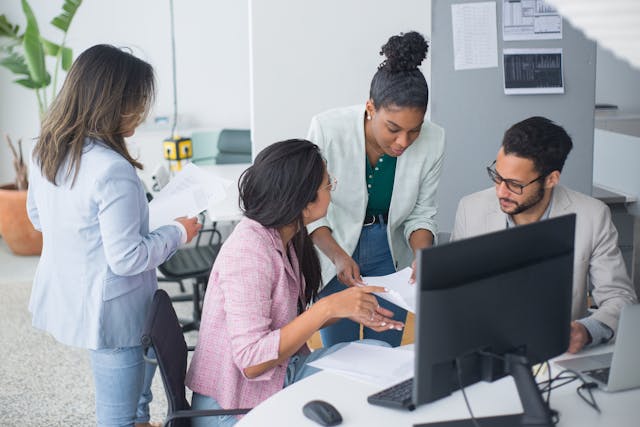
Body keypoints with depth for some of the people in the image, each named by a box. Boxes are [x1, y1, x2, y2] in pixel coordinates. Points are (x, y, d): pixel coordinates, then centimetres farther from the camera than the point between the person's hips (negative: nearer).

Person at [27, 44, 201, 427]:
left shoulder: (45, 153, -3)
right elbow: (127, 258, -24)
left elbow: (37, 217, 13)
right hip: (109, 310, -9)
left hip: (62, 298, 9)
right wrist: (178, 233, -10)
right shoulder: (113, 171, -29)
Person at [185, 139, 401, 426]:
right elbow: (251, 360, -28)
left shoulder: (285, 237, 3)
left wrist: (348, 310, -3)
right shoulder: (249, 251, -24)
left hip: (283, 371, 8)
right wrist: (327, 308, -29)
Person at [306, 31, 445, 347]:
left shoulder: (432, 141, -18)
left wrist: (423, 255, -23)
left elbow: (421, 214, -4)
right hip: (333, 252, -2)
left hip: (390, 255, 2)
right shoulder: (327, 128, -25)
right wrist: (338, 256, -28)